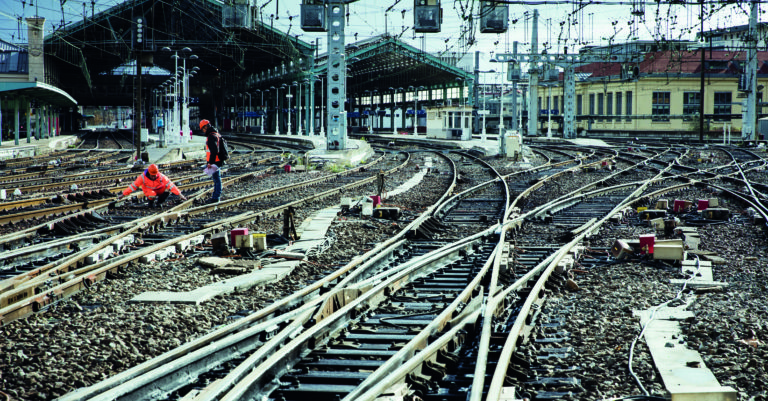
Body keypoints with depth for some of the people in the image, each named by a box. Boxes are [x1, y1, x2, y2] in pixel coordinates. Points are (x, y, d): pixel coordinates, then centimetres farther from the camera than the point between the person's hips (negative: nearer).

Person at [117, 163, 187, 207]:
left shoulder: (161, 176, -26)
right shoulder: (143, 177, -27)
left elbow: (170, 185, -27)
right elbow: (133, 186, -21)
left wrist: (180, 194, -31)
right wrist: (123, 194, -20)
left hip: (159, 190, 3)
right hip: (148, 190, -3)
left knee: (168, 190, -26)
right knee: (152, 195, -38)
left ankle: (159, 202, 2)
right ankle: (150, 202, 1)